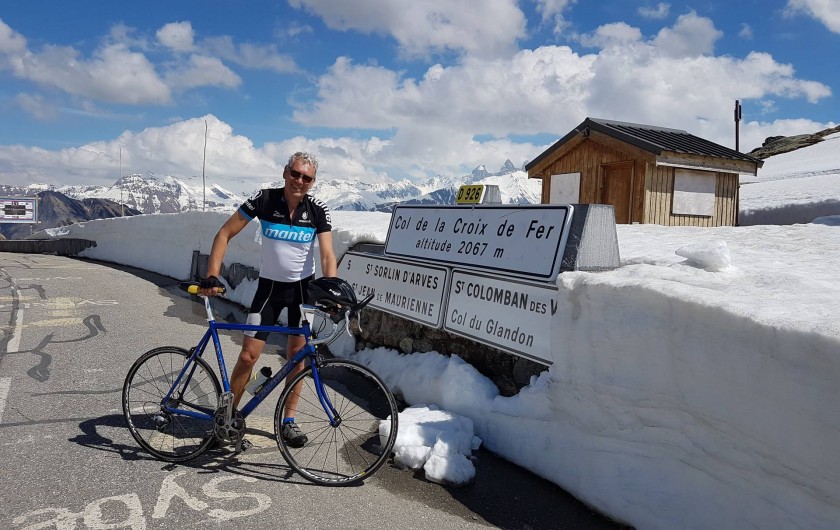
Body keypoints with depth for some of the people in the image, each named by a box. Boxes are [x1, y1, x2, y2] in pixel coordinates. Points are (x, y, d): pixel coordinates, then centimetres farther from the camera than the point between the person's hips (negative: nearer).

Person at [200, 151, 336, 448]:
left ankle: (288, 419, 20)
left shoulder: (318, 210, -12)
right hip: (269, 285, -1)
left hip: (303, 286, 1)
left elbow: (327, 254, -16)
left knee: (297, 354, 5)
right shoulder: (264, 200, -15)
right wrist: (212, 276, -21)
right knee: (249, 354, -5)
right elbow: (224, 234, -12)